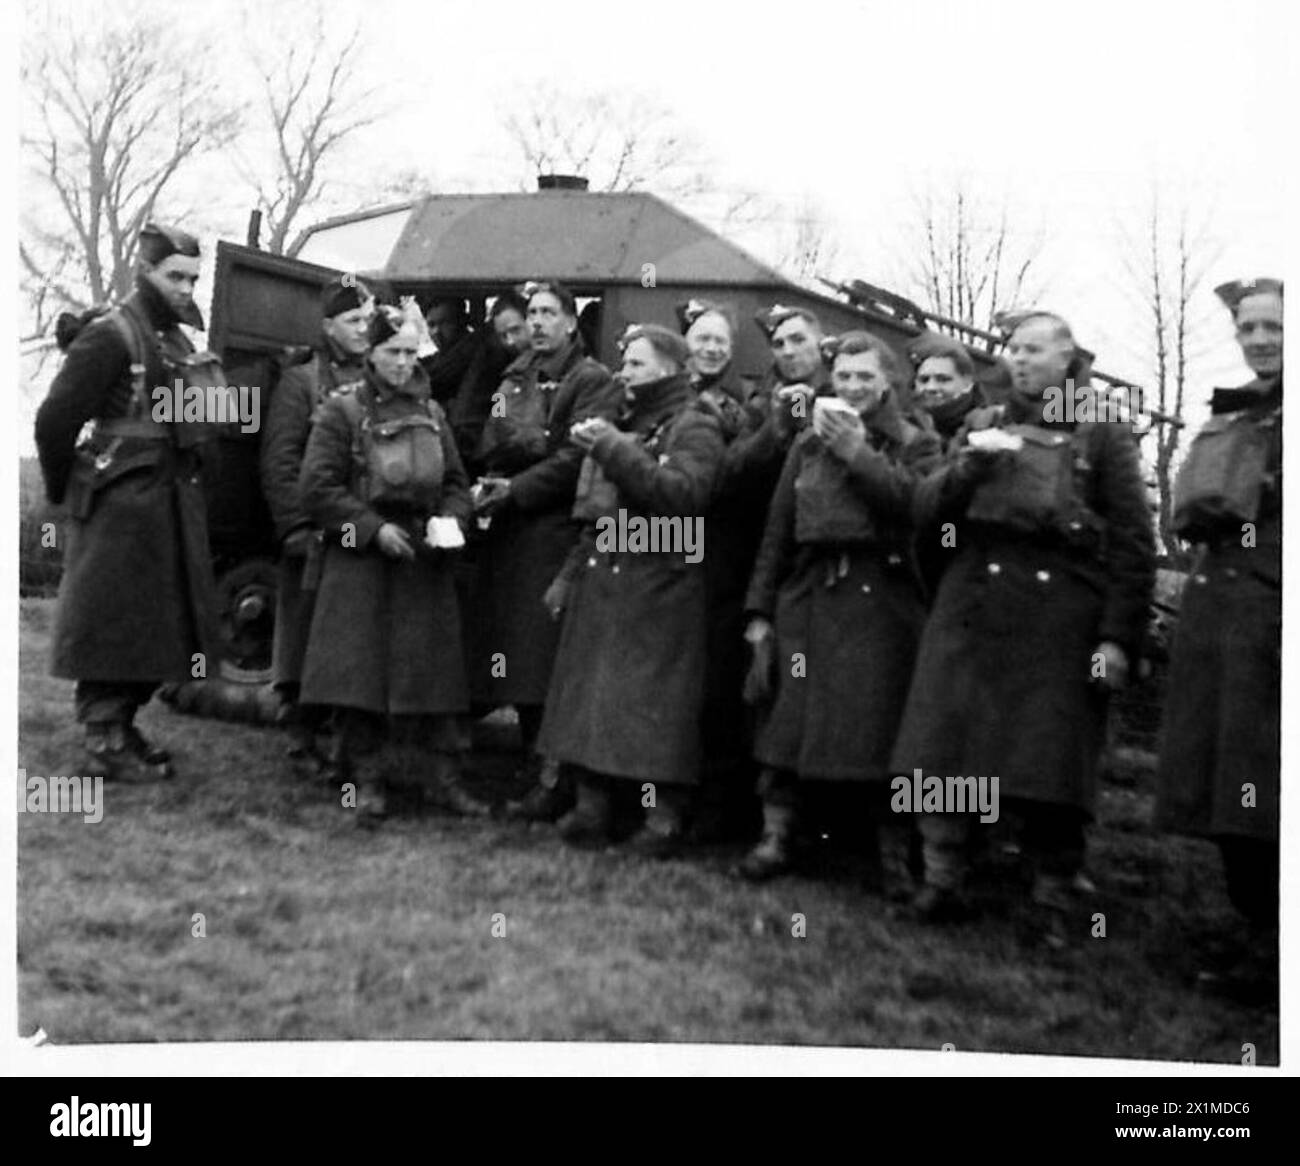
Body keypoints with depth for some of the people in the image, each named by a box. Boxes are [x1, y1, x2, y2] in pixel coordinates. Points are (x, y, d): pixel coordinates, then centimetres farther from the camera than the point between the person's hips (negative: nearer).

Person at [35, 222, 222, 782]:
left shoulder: (179, 341, 14)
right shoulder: (111, 336, -11)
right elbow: (55, 419, -14)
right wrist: (64, 490, -3)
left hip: (172, 503, 8)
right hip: (121, 506, -8)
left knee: (156, 626, 13)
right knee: (113, 625, -2)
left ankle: (123, 727, 25)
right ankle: (105, 743, 6)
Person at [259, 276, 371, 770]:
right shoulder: (301, 381, 2)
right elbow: (279, 462, -4)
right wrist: (301, 527, -12)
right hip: (320, 538, -4)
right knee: (311, 637, -1)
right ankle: (304, 734, 9)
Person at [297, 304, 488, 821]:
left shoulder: (432, 414, 12)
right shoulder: (342, 412, -2)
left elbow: (456, 482, 17)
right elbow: (317, 487, -7)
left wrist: (451, 521, -4)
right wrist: (374, 528, -13)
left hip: (425, 563, 4)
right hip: (360, 562, -4)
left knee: (432, 671, 3)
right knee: (359, 673, -4)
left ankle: (439, 776, 10)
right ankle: (367, 779, 6)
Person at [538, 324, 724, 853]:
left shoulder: (694, 428, -4)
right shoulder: (623, 424, 20)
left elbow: (683, 494, -22)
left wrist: (615, 451, -22)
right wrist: (572, 576, 19)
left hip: (660, 587, -7)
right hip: (601, 581, 7)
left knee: (657, 702, -6)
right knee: (587, 691, 6)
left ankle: (665, 814, 2)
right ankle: (593, 800, 14)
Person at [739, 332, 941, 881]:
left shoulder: (915, 443, 7)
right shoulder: (808, 443, 16)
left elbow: (917, 503, -14)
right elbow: (777, 530, 12)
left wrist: (857, 450, -17)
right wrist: (760, 609, 5)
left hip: (881, 602, -3)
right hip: (807, 595, 3)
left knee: (879, 727, -2)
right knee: (789, 719, 0)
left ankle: (895, 851, 8)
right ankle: (775, 836, 9)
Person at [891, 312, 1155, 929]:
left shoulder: (1104, 436, 7)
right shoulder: (981, 425, 18)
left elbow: (1135, 547, 1)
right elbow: (925, 516, 10)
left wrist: (1119, 638, -8)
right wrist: (968, 466, -8)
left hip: (1060, 621, -3)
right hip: (970, 615, 3)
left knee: (1053, 766, -3)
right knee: (943, 754, -1)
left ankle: (1053, 903, 10)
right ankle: (942, 883, 10)